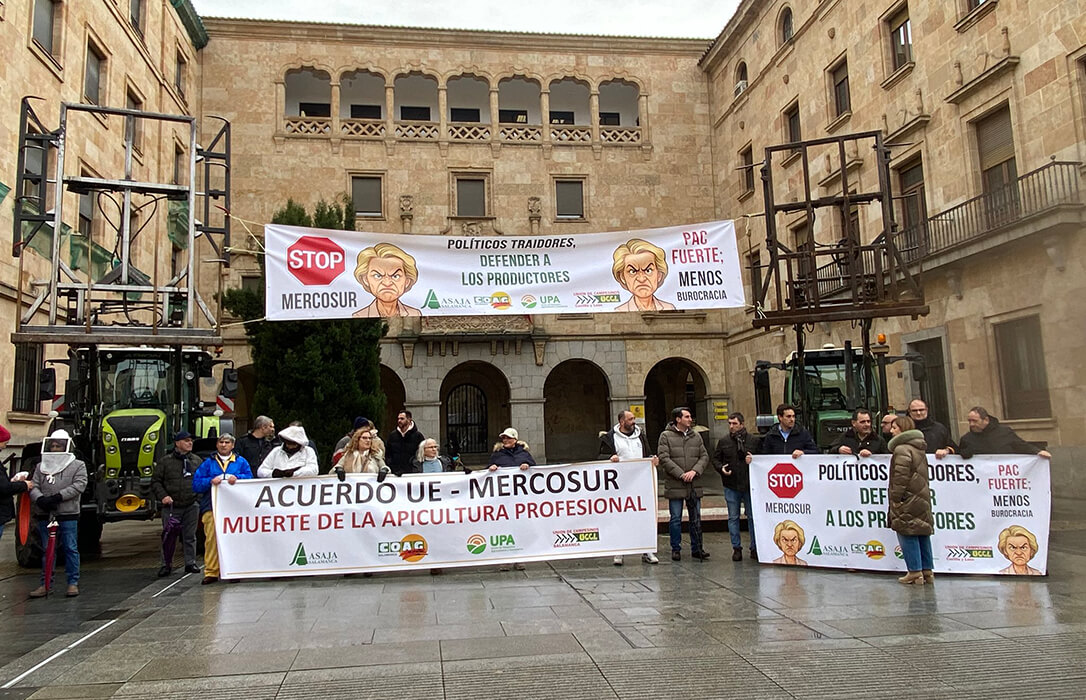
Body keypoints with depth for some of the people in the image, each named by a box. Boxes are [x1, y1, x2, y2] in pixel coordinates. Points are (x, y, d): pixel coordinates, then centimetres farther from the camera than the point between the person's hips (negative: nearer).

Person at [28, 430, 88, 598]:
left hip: (68, 515, -3)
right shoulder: (40, 467, 12)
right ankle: (45, 584, 18)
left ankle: (73, 583, 9)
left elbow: (79, 486, -9)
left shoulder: (77, 465, 2)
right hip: (45, 515, 3)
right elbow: (34, 486, 4)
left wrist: (57, 497, -19)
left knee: (71, 549, 1)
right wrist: (40, 499, -18)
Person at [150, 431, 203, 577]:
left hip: (191, 506, 2)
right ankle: (166, 565, 15)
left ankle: (190, 563, 16)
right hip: (171, 506, -2)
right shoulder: (165, 461, 2)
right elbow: (155, 481, 3)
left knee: (190, 536, 7)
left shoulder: (197, 461, 11)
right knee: (168, 537, 3)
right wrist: (162, 495, -10)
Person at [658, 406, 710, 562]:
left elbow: (704, 456, 7)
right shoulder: (666, 436, -4)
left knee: (696, 518, 10)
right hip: (675, 485, -4)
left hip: (694, 485, 4)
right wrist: (681, 474, -15)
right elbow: (664, 458, -11)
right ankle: (676, 549, 15)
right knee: (675, 519, 3)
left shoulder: (696, 437, 10)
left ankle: (696, 548, 20)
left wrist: (694, 471, -10)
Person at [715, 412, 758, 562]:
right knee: (733, 517, 6)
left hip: (749, 485, -2)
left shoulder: (752, 440, 1)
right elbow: (715, 459, 12)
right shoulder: (723, 442, 6)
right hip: (731, 486, 2)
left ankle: (754, 548, 14)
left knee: (753, 516, 4)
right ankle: (736, 548, 15)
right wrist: (721, 468, -7)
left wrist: (753, 461, -14)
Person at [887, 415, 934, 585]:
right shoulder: (919, 448, 16)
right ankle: (927, 571, 16)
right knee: (922, 535, 12)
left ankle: (915, 572, -4)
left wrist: (895, 498, -15)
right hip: (922, 498, 9)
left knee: (907, 535, -4)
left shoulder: (902, 449, -14)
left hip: (908, 501, -9)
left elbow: (901, 476, -19)